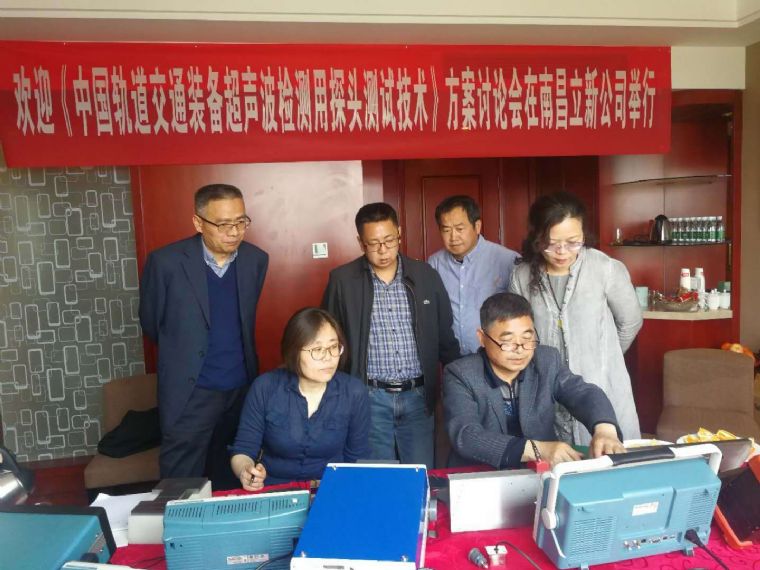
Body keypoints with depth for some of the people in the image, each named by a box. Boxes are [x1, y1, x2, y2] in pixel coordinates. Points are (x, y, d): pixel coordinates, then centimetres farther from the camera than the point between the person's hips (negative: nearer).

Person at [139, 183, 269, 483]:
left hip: (243, 388, 4)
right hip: (190, 392, -3)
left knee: (234, 483, 18)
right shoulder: (166, 262, -13)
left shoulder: (256, 259, -2)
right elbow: (151, 323, 2)